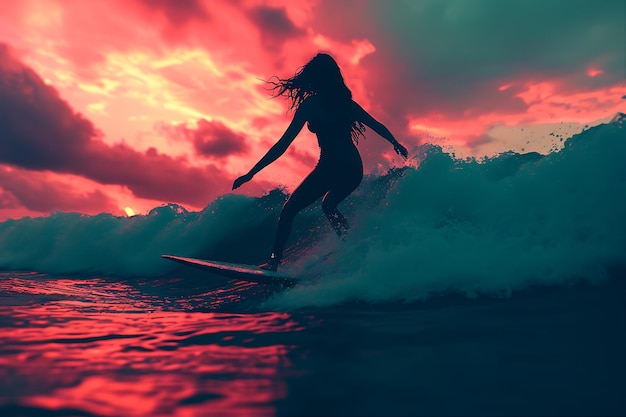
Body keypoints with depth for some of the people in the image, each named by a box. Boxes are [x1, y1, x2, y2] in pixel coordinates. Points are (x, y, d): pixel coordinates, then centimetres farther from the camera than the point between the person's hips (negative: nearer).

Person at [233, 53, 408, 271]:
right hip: (354, 168, 7)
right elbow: (377, 126, 17)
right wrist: (396, 144, 36)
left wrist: (251, 173, -4)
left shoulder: (310, 104, -2)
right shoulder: (346, 102, 13)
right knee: (328, 205, 31)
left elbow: (283, 144, -6)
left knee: (289, 209, 4)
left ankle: (275, 259, -2)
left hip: (331, 166, -7)